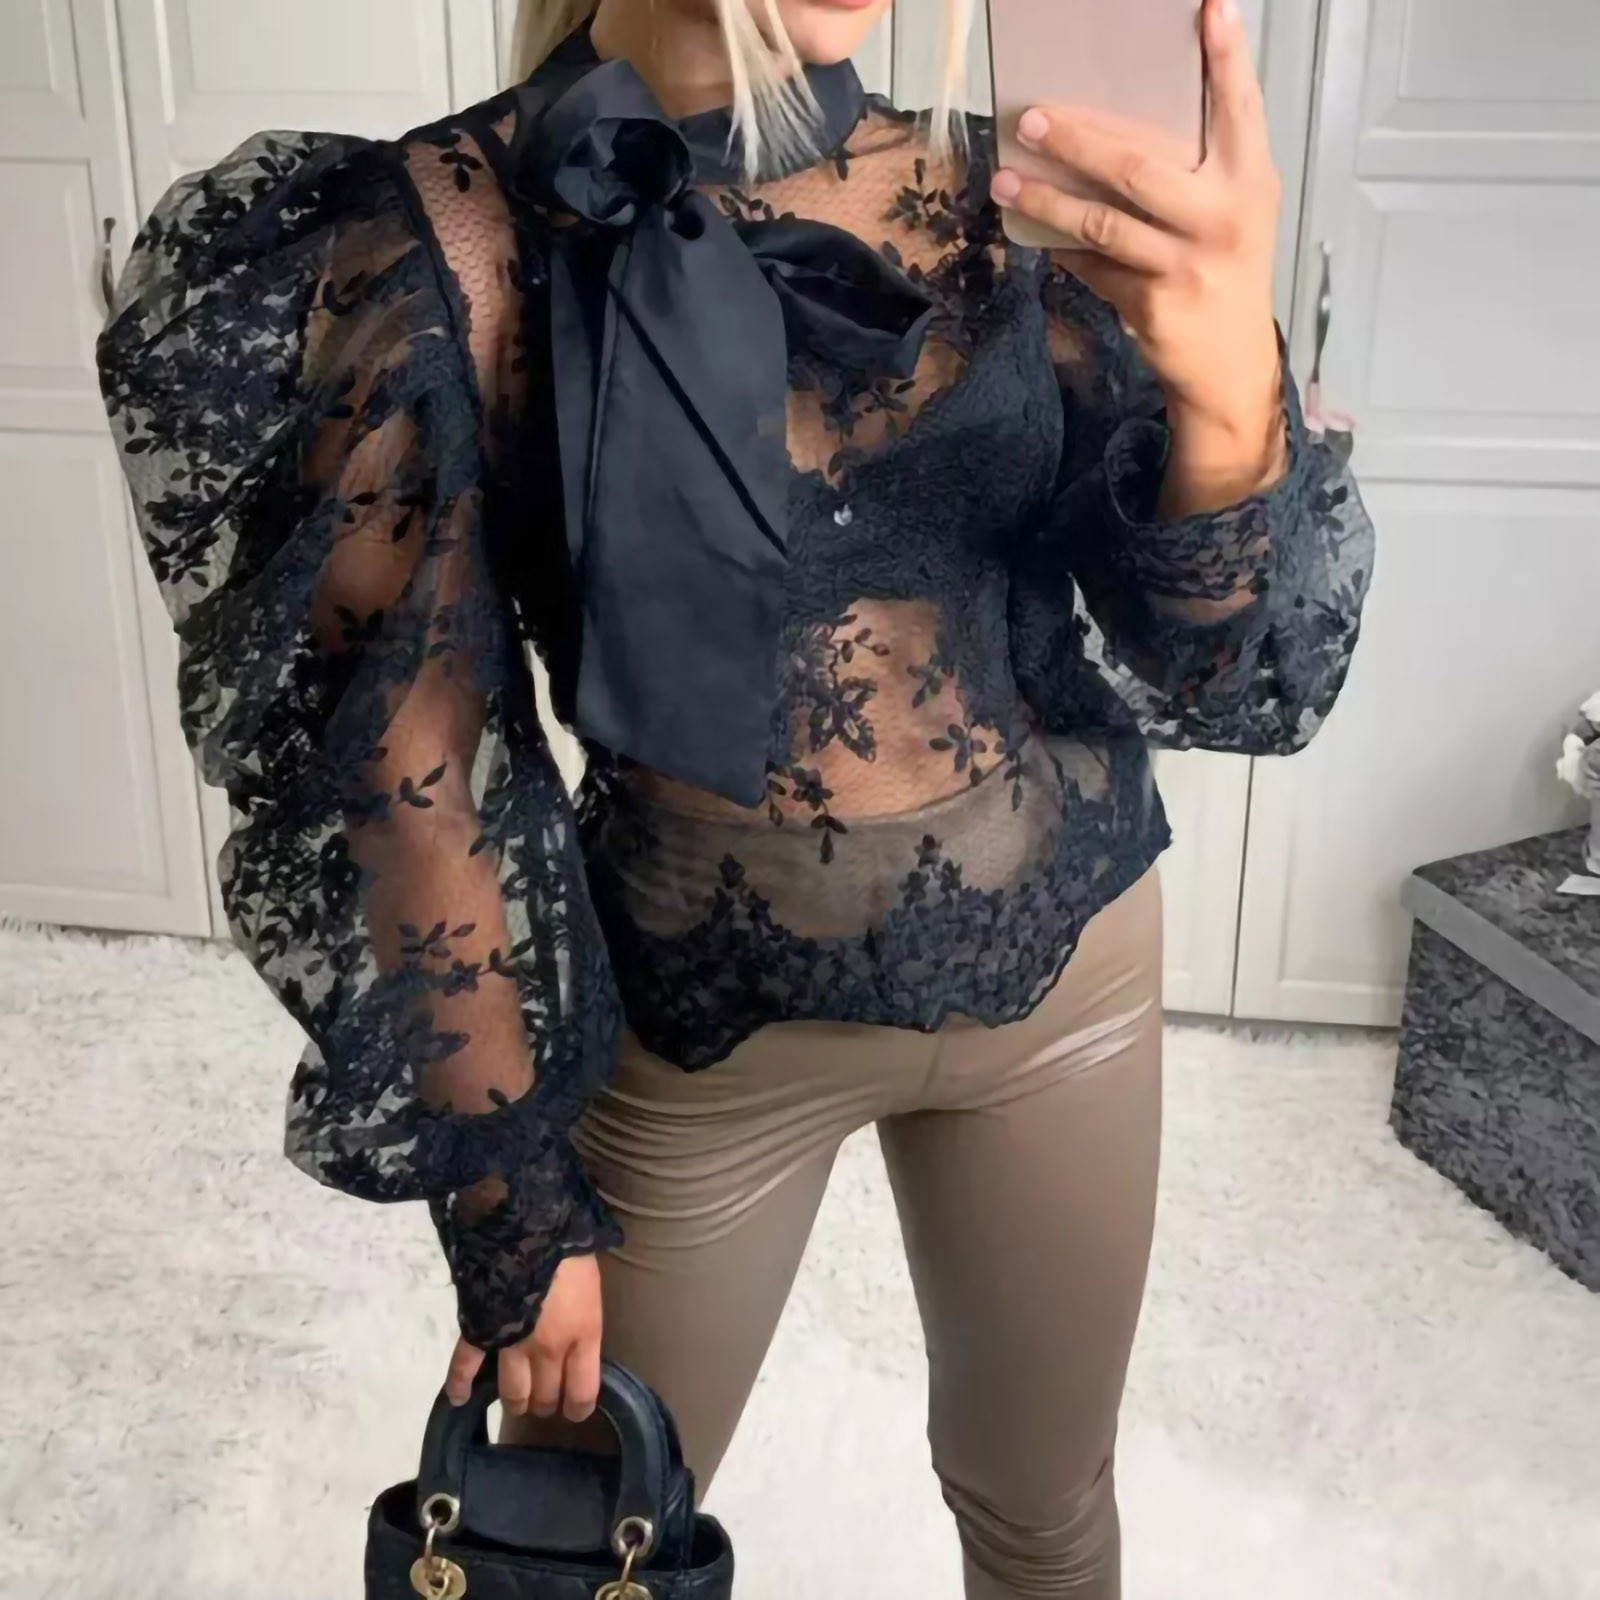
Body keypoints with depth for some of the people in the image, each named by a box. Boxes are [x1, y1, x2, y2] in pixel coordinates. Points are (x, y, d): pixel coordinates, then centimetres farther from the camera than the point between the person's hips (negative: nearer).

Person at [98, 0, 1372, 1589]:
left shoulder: (997, 193, -7)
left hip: (1066, 960, 3)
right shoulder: (442, 232, -16)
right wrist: (513, 1193, -6)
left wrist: (1231, 386, -32)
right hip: (702, 1020, -2)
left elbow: (1230, 674, -11)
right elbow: (410, 755, -12)